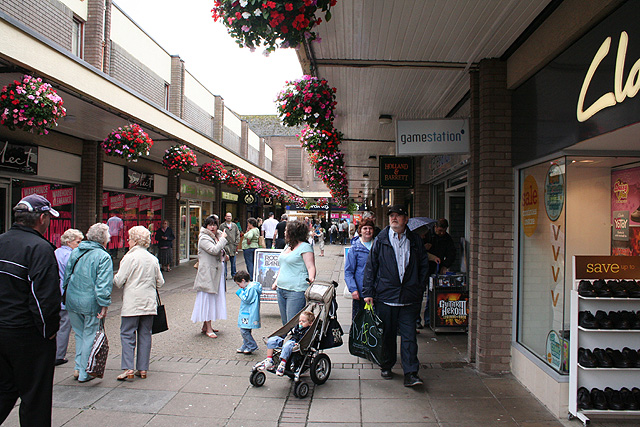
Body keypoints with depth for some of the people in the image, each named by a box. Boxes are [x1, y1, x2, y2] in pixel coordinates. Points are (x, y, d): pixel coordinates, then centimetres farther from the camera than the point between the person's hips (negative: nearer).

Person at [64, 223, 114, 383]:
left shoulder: (75, 252, 7)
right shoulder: (103, 257, -13)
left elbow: (67, 276, 15)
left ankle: (78, 368, 26)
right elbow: (103, 284, -19)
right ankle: (84, 373, 16)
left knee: (79, 334, 21)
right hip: (90, 303, -6)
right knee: (89, 337, 8)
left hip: (72, 302, 6)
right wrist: (104, 305, -15)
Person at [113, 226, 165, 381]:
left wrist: (115, 280, 13)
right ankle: (143, 369, 13)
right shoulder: (153, 259, 6)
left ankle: (128, 368, -3)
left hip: (132, 304, -5)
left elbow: (118, 281, -9)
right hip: (149, 304, 5)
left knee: (127, 334, 2)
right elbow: (160, 282, 11)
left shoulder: (130, 257, -10)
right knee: (145, 334, 9)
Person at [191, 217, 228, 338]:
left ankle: (206, 325, 23)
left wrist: (224, 255, 8)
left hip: (217, 271, 9)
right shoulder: (204, 238, -12)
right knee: (208, 298, -6)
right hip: (207, 272, -9)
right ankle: (208, 329, 0)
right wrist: (223, 239, -17)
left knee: (214, 298, 13)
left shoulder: (217, 236, 14)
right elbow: (214, 250, -27)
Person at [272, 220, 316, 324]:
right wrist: (276, 282, 22)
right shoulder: (287, 246, 19)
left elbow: (311, 267, -13)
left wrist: (311, 278, -31)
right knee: (285, 323, 13)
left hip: (296, 291, -9)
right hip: (281, 289, 9)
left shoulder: (305, 247, -7)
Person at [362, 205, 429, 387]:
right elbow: (370, 266, 1)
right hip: (385, 296, 0)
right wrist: (368, 292, -4)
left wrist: (420, 288, 8)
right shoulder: (381, 239, 1)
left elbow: (424, 265, 15)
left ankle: (410, 373, 6)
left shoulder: (415, 240, 6)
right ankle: (386, 366, 29)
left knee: (409, 335, -1)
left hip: (409, 297, 1)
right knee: (387, 334, 11)